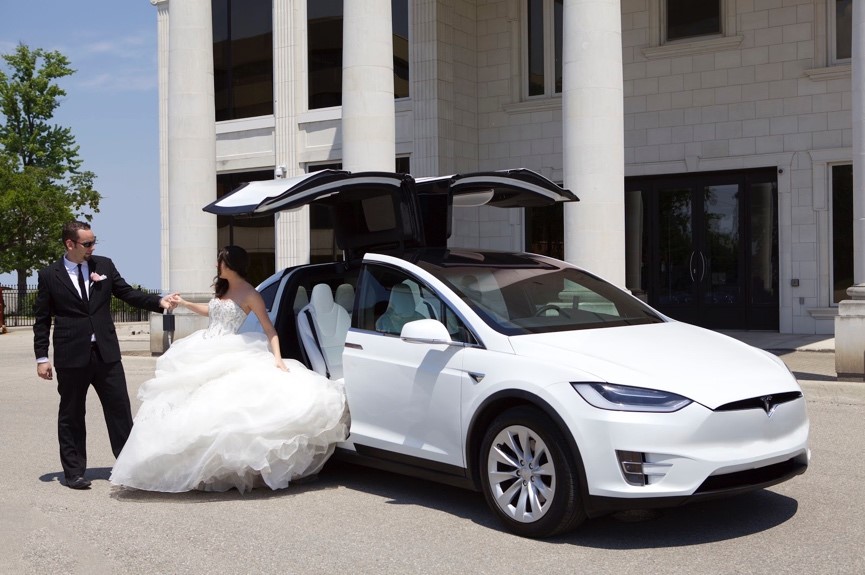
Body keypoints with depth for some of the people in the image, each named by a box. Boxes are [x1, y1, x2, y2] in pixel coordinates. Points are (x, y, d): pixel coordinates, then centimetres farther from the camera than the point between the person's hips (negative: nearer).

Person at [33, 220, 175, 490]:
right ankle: (74, 472, 19)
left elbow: (128, 293, 9)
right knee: (71, 415, 8)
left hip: (106, 352, 2)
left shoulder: (104, 265, 5)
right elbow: (42, 320, 1)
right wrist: (42, 357, -3)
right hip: (71, 356, -2)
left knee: (120, 409, 5)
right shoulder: (49, 275, -1)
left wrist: (159, 302, -7)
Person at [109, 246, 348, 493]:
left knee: (215, 404, -18)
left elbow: (269, 329, -9)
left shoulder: (249, 294, -6)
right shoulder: (222, 289, 15)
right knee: (193, 403, -1)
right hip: (204, 353, 7)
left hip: (227, 357, -7)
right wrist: (184, 303, 38)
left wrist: (277, 358, -22)